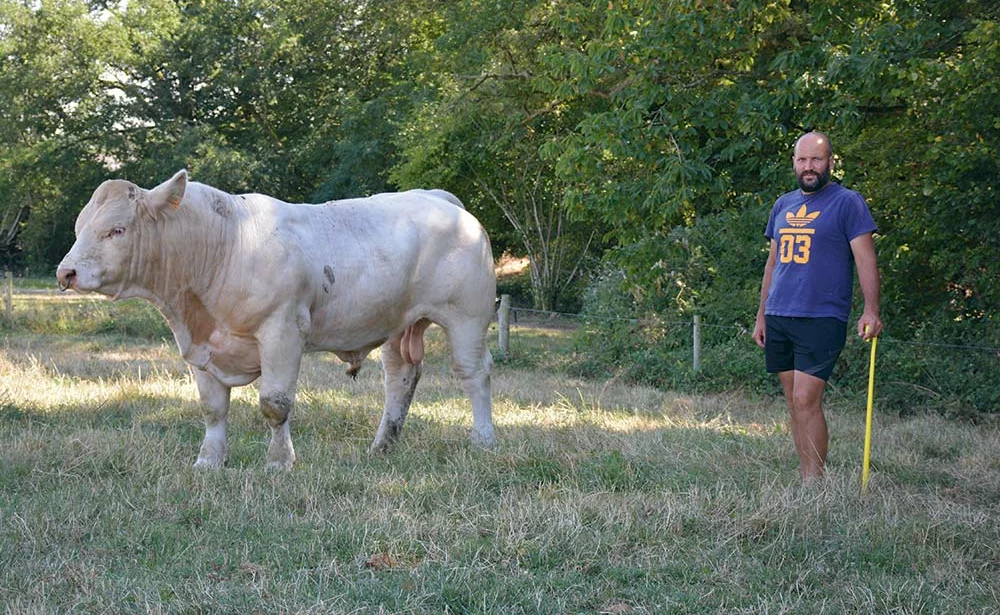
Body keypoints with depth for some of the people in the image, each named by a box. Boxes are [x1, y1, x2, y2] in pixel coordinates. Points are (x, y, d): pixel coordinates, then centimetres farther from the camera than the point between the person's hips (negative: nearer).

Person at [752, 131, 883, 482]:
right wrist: (761, 315, 18)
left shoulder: (847, 202, -2)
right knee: (794, 403, 6)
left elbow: (865, 258, -7)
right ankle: (805, 479, 11)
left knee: (806, 400, -14)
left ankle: (814, 482, -9)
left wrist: (871, 311, -18)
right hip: (778, 318, 6)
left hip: (821, 319, -6)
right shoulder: (783, 205, 16)